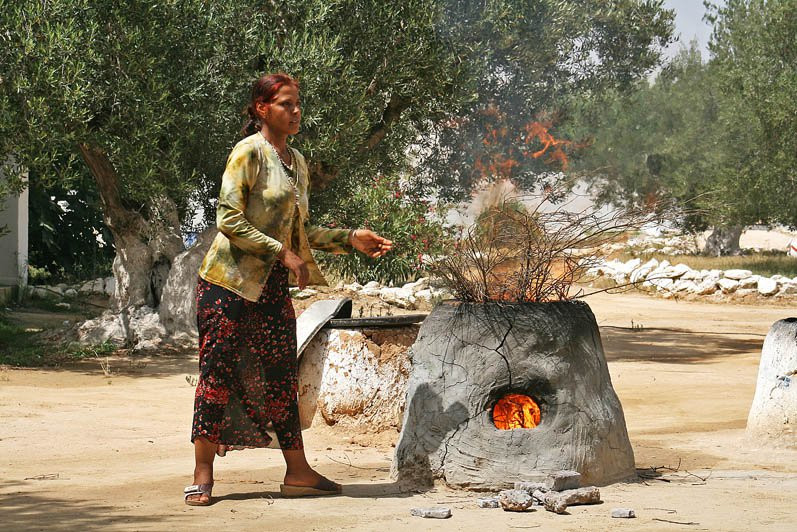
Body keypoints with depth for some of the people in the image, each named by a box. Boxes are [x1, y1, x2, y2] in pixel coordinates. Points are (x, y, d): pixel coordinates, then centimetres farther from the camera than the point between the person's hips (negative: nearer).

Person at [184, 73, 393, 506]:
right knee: (218, 373, -4)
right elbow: (229, 220, -17)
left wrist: (350, 239, 12)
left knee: (281, 376, 7)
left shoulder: (296, 162, 14)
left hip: (273, 286, 7)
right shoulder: (248, 153, -10)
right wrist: (283, 253, -19)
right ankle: (202, 475, 2)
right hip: (230, 280, -7)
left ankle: (297, 472, 11)